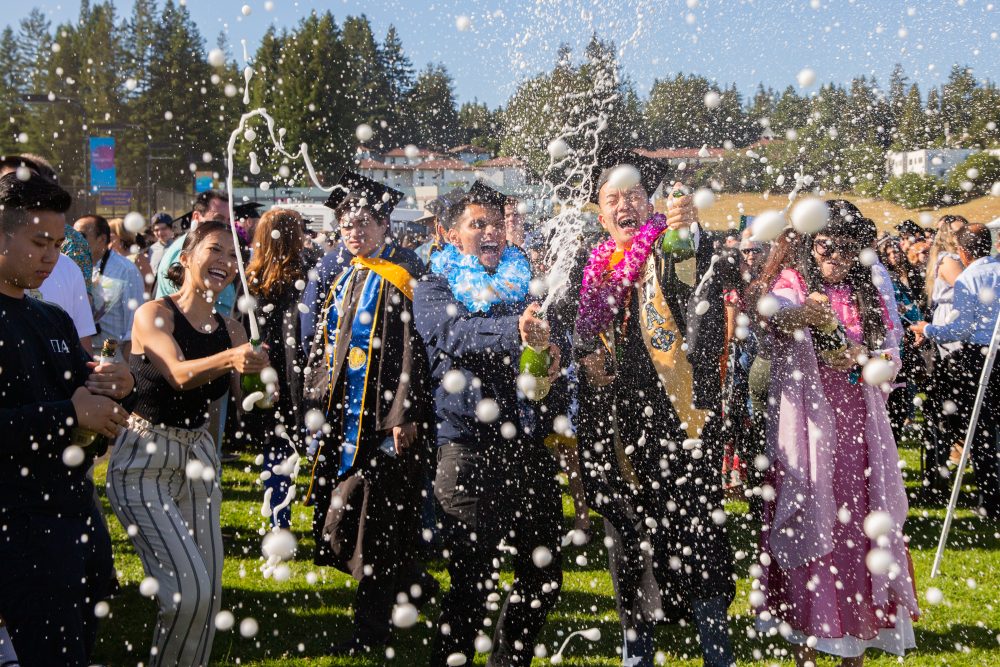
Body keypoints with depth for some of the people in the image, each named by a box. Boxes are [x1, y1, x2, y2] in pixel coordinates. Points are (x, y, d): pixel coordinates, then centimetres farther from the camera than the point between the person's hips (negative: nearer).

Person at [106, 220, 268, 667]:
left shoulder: (230, 329, 8)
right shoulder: (154, 314, -10)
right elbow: (178, 374, -27)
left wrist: (256, 370, -23)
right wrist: (229, 359, -45)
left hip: (198, 458, 6)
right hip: (143, 462, -6)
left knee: (209, 592, 5)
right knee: (189, 588, -15)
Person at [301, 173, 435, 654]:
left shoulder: (400, 278, -10)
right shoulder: (347, 280, 14)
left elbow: (412, 348, -16)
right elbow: (326, 346, 20)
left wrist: (404, 415, -20)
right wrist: (318, 399, 15)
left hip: (384, 416, -8)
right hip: (347, 413, 8)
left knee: (376, 512, -5)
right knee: (345, 505, 12)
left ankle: (371, 627, 3)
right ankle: (413, 585, 31)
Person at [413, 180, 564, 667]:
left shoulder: (523, 285, 16)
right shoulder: (434, 288, 3)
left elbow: (552, 339, 7)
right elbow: (455, 333, -18)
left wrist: (551, 353, -18)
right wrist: (514, 331, -36)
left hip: (529, 445, 5)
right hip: (470, 448, -5)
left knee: (544, 574, 12)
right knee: (473, 581, -6)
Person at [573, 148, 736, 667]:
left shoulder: (672, 254, -2)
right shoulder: (593, 267, 13)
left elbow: (719, 276, -24)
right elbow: (581, 336, 24)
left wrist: (693, 235, -43)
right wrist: (586, 356, 2)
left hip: (673, 419, -5)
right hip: (613, 424, 5)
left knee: (692, 526, -7)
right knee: (625, 532, 10)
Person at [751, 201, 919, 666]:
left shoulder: (867, 295, 13)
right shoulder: (791, 283, -2)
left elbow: (891, 358, 12)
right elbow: (772, 307, -26)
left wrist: (862, 359, -10)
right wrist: (799, 315, -49)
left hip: (859, 428, 4)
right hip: (806, 427, -4)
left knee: (860, 523, 3)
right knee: (808, 522, -4)